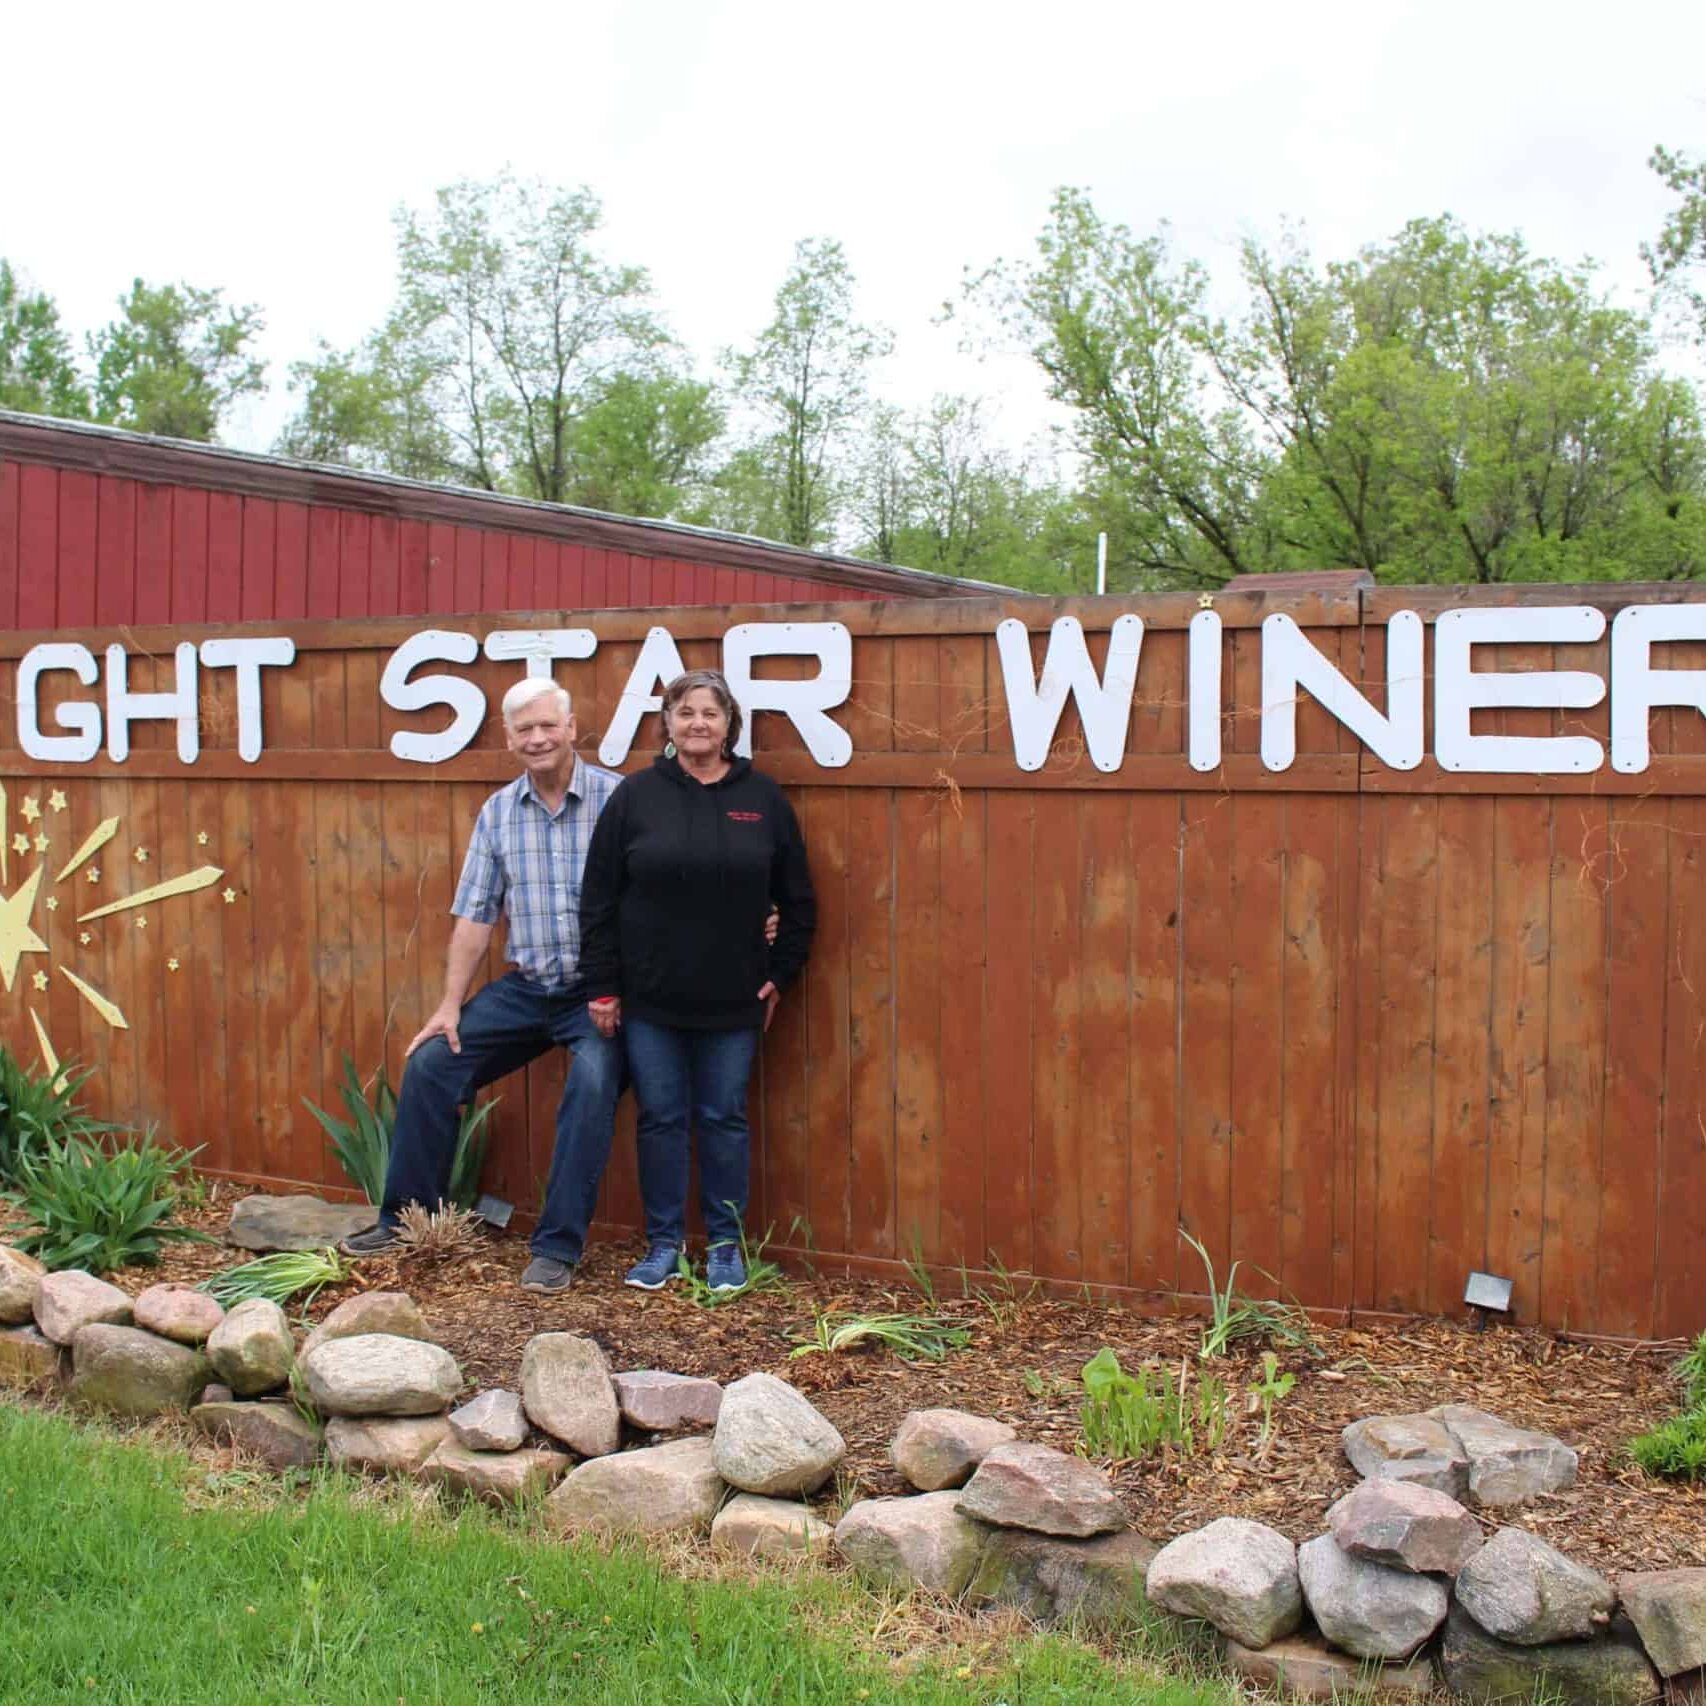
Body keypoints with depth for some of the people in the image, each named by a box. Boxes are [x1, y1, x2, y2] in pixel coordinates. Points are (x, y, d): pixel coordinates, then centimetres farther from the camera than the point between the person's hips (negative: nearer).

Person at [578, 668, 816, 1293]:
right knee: (660, 1120, 7)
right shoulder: (635, 796, -1)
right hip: (649, 999, 0)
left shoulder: (763, 798, 1)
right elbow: (598, 900, 0)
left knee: (724, 1120, 8)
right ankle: (663, 1244, 19)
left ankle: (725, 1246, 19)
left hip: (733, 1001, 0)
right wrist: (601, 986, -3)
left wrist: (780, 974, 3)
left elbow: (797, 900, 8)